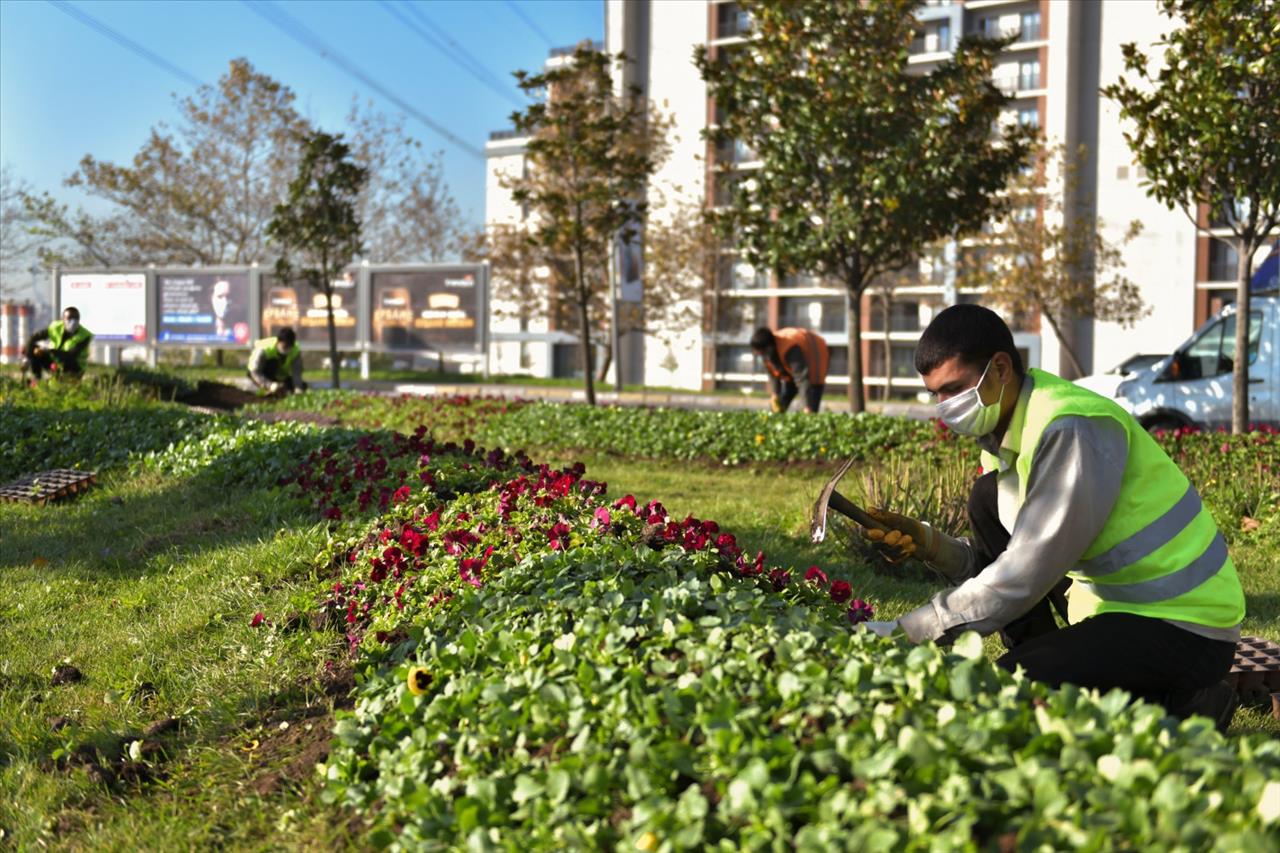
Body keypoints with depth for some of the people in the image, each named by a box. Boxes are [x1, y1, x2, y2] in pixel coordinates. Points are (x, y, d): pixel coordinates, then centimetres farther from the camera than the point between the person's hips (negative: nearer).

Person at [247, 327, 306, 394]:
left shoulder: (296, 352, -22)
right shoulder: (264, 350, -32)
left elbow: (296, 373, -29)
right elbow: (255, 371, -35)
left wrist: (298, 388, -47)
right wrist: (270, 385, -49)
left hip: (282, 377, 5)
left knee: (302, 386, -11)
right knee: (271, 363, -33)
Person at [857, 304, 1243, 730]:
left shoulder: (1071, 431, -24)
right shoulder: (1004, 430, 4)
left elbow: (1023, 578, -27)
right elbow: (997, 558, 8)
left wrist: (905, 631, -23)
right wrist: (929, 544, -11)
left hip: (1186, 631, -9)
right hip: (1115, 605, 9)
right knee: (988, 501, 4)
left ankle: (1182, 708, -4)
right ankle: (1041, 664, 9)